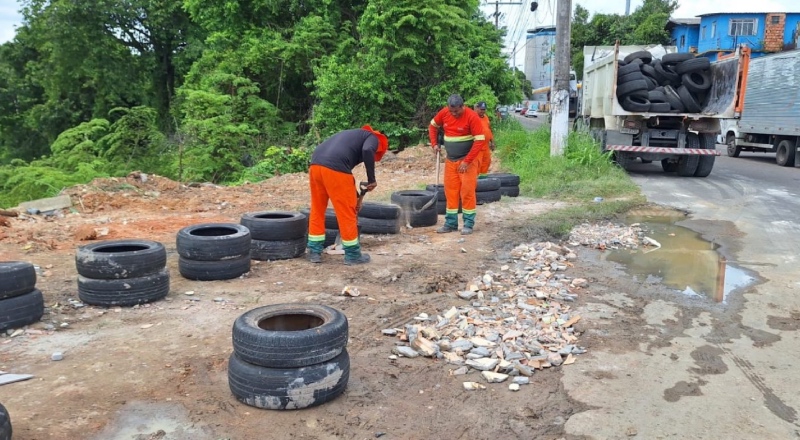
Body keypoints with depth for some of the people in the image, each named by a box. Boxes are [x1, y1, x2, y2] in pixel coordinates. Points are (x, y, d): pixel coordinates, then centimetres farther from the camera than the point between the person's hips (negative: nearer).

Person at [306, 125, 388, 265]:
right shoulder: (373, 138, 14)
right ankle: (353, 255, 17)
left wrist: (353, 197, 45)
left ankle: (314, 252, 27)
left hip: (315, 165, 8)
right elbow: (367, 151, -11)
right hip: (334, 168, -8)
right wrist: (371, 179, -1)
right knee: (347, 212, 6)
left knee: (317, 210, 20)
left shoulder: (353, 136, 36)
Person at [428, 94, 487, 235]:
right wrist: (434, 143, 5)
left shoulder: (472, 116, -17)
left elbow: (480, 141, -19)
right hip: (450, 160, 5)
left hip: (468, 159, -5)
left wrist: (467, 161, -21)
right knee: (450, 190, 6)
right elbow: (433, 126, 18)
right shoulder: (444, 113, -2)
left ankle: (468, 224, 4)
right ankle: (451, 223, 15)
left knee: (467, 190, -6)